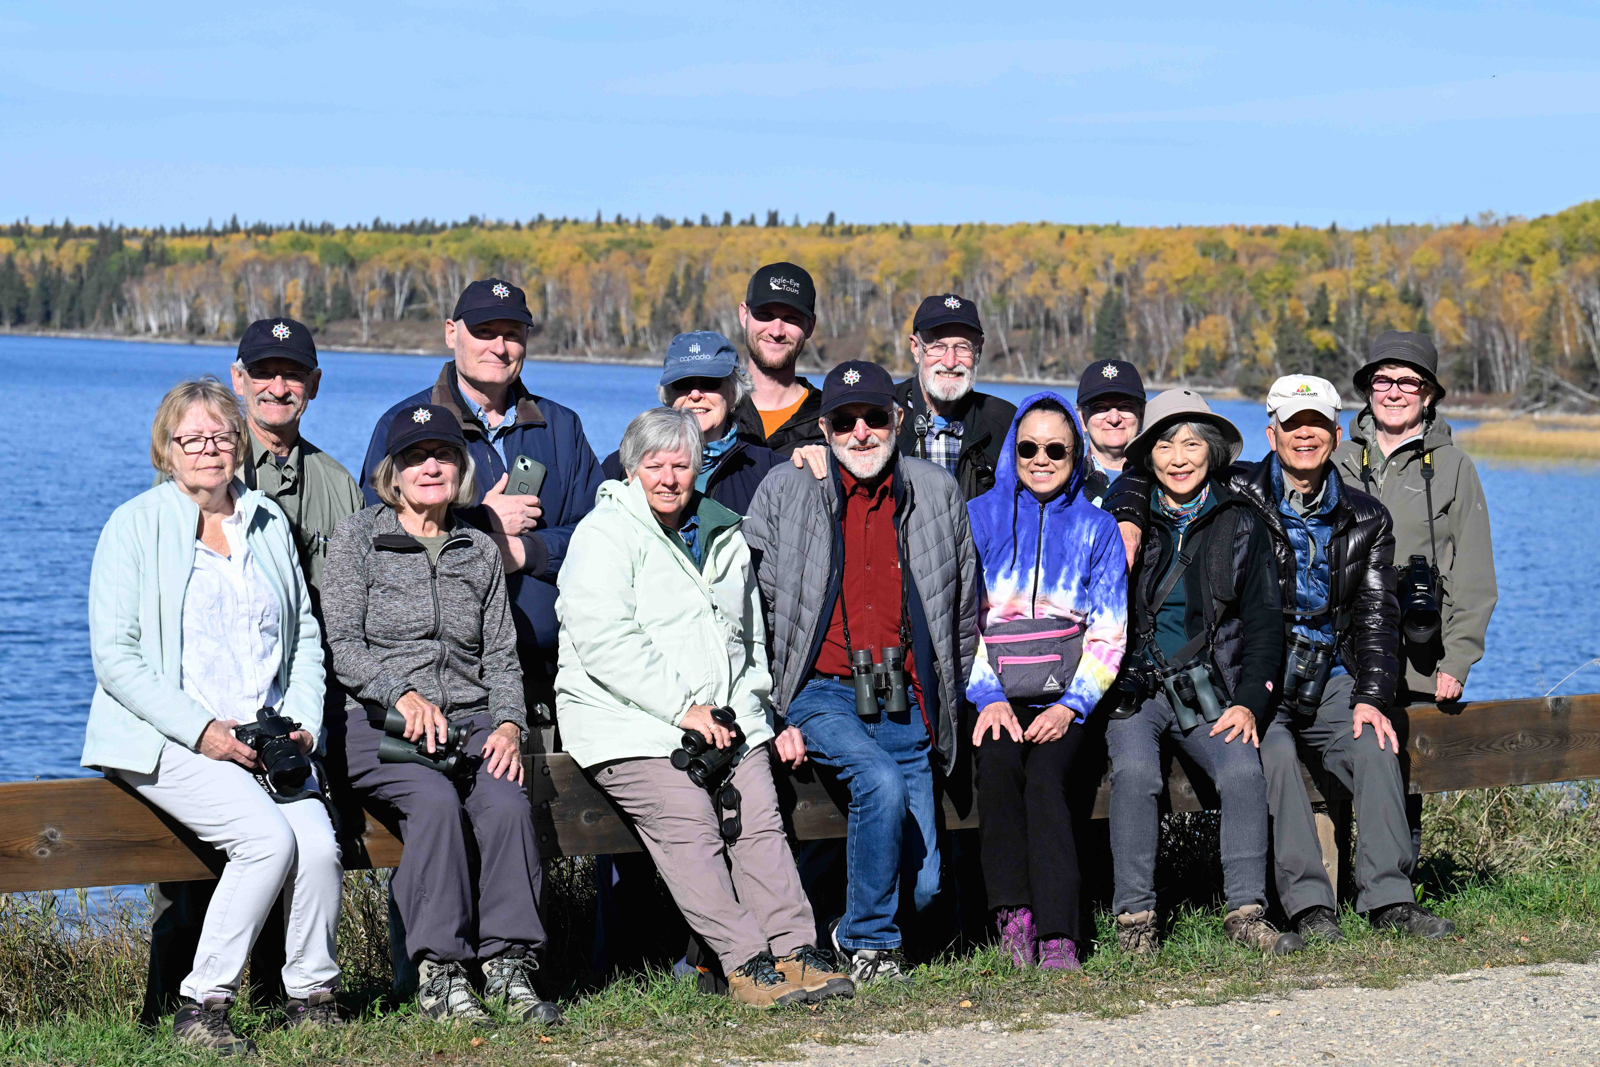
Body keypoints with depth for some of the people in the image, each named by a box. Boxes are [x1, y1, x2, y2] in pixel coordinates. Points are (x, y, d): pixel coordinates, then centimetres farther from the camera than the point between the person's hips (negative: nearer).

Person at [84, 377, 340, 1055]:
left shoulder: (267, 522, 14)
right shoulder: (135, 526, -1)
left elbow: (305, 634, 18)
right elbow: (114, 657, -7)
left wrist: (300, 721, 0)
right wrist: (202, 730, -16)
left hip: (266, 737, 4)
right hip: (165, 742, -4)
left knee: (320, 843, -22)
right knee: (269, 836, -28)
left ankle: (312, 998, -2)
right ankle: (200, 1008, -16)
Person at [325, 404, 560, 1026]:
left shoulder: (481, 552, 19)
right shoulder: (358, 538, 6)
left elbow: (501, 656, 15)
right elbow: (340, 644, -3)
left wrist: (508, 725, -4)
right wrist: (403, 695, -19)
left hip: (469, 719, 3)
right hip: (378, 724, -3)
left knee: (506, 801, -29)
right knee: (434, 800, -34)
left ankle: (509, 966, -25)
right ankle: (439, 972, -30)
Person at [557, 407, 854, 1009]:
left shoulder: (725, 537, 20)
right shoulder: (604, 535, -1)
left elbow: (750, 637, 31)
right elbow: (603, 641, -14)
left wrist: (748, 705, 13)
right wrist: (681, 708, -17)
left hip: (722, 719, 6)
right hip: (630, 722, -6)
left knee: (759, 819, -15)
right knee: (688, 824, -24)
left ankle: (795, 949, -20)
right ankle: (745, 964, -28)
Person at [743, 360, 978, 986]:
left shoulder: (937, 493, 10)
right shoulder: (785, 491, 4)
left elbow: (964, 614, 19)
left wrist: (948, 711, 15)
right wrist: (771, 715, -3)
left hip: (906, 708, 3)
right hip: (821, 695, -3)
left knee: (922, 886, -6)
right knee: (883, 783, -32)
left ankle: (856, 924, 27)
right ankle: (866, 944, -13)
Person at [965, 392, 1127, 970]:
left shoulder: (1096, 528, 13)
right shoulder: (980, 517, 11)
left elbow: (1108, 633, 7)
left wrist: (1070, 705, -9)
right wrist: (988, 698, -10)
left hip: (1065, 693, 0)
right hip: (994, 690, 0)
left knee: (1044, 774, -29)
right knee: (998, 757, -32)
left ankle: (1058, 936, -33)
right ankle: (1014, 914, -29)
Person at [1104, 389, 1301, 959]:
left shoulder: (1239, 522, 10)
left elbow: (1264, 620, 8)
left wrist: (1249, 701, -4)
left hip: (1210, 691, 1)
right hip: (1132, 689, -1)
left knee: (1244, 769, -27)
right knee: (1135, 770, -30)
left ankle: (1246, 909, -19)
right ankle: (1134, 915, -23)